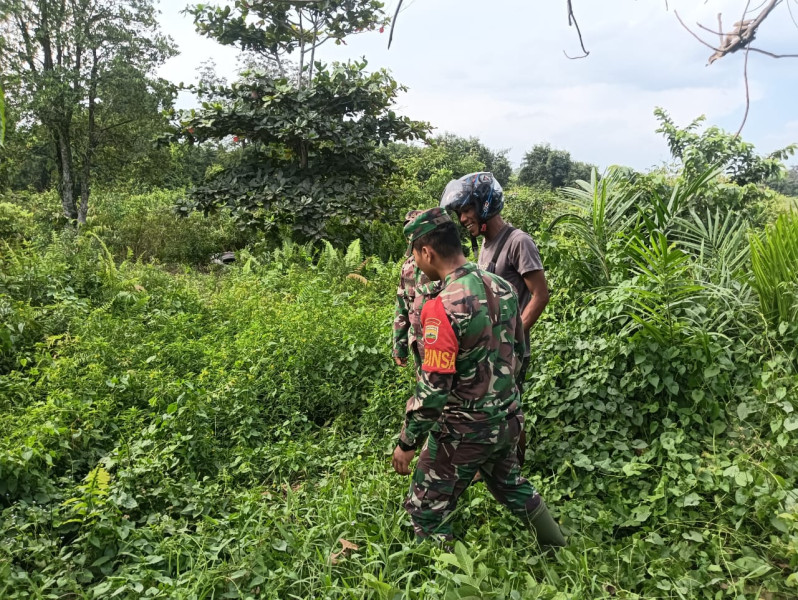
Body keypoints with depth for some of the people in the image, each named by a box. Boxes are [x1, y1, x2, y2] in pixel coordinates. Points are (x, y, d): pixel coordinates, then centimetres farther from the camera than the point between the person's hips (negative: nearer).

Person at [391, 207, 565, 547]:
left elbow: (433, 389, -25)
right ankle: (558, 550, 47)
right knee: (511, 485, 31)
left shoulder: (443, 306, -26)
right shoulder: (501, 286, -2)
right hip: (508, 420, 8)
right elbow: (519, 352, 10)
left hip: (464, 430, -8)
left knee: (427, 513, 11)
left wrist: (407, 442, -13)